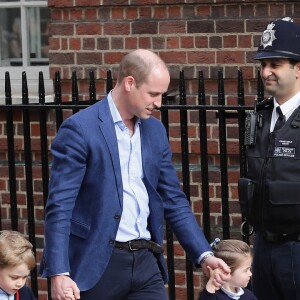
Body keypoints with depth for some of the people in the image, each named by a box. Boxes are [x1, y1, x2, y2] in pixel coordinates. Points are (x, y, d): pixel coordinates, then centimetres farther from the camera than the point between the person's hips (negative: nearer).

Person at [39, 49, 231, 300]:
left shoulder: (156, 130, 11)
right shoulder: (79, 129, -9)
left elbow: (174, 201, 14)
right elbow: (60, 206, -13)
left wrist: (204, 255, 3)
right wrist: (59, 273, -21)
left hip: (145, 260, 5)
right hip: (97, 263, -5)